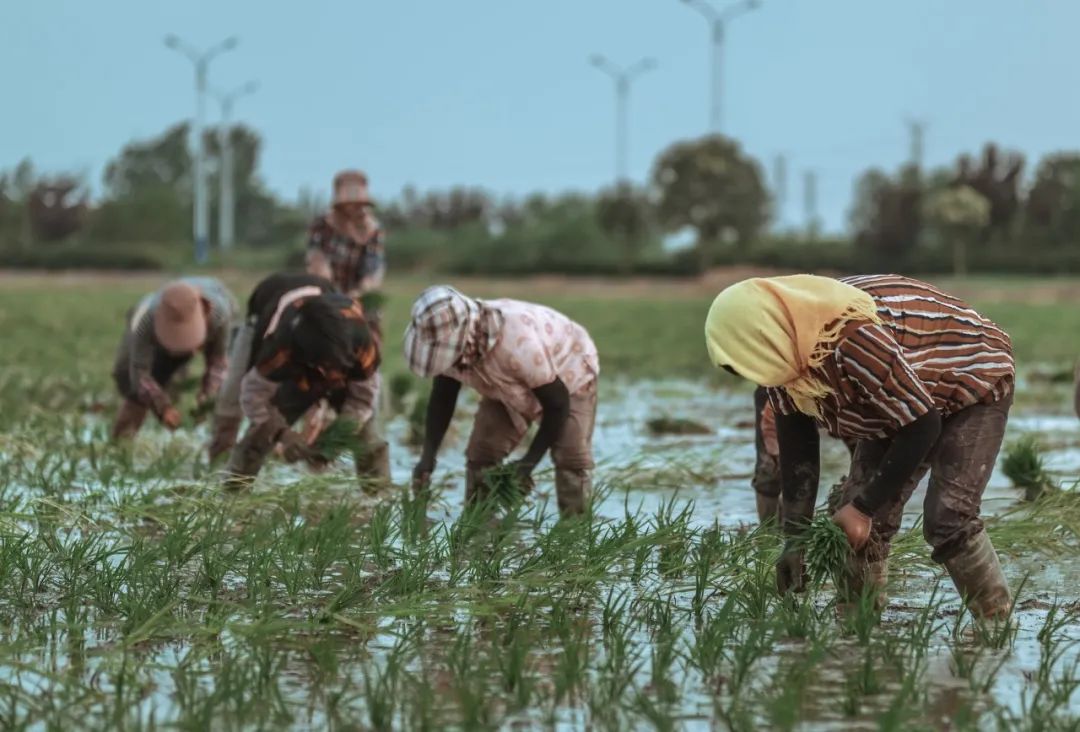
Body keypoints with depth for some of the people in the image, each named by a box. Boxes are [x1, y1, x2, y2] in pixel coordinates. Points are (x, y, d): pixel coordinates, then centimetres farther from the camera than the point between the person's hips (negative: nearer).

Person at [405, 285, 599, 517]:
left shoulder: (517, 343, -46)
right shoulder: (449, 341, -27)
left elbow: (557, 403, -34)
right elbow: (442, 398, -10)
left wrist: (530, 461, -32)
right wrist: (428, 456, -23)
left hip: (567, 372, -6)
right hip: (512, 387, 6)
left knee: (571, 457, -20)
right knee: (481, 454, -4)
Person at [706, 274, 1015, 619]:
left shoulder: (854, 341, -42)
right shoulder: (786, 351, -16)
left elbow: (922, 428, -33)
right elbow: (795, 447, -5)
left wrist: (863, 508, -27)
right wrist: (795, 538, -10)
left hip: (974, 381, -8)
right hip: (899, 404, 8)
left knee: (948, 519, -22)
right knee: (851, 512, -2)